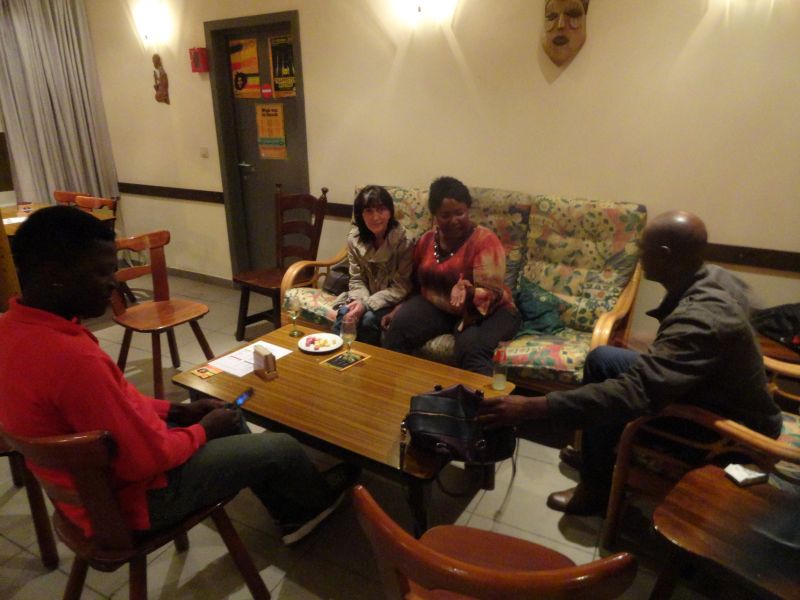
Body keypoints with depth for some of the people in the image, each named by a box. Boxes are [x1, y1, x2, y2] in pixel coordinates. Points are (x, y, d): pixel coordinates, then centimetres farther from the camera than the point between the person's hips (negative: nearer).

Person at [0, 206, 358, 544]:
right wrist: (203, 429, -10)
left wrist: (176, 411, 4)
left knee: (229, 414, 21)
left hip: (95, 476, 9)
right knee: (282, 448, 2)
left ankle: (293, 514, 34)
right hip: (128, 497, -9)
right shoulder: (72, 358, -37)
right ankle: (319, 499, 36)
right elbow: (147, 457, -28)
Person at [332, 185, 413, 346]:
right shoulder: (354, 238, -6)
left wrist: (367, 304, -27)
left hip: (391, 301, -3)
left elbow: (401, 287, -17)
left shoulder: (403, 241, -18)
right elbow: (356, 280, -1)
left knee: (368, 319, -28)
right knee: (344, 313, -24)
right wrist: (359, 301, -23)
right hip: (366, 297, 3)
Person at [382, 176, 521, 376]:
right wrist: (401, 307, -2)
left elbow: (491, 294, -23)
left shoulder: (485, 240, -15)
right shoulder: (427, 240, 3)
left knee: (470, 346, -36)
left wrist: (469, 293, -43)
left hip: (487, 311, -4)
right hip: (437, 307, 5)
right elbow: (416, 282, 14)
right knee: (398, 325, -20)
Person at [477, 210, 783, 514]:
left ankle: (598, 489, 10)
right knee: (602, 360, 1)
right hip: (720, 390, 8)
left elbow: (632, 392, -43)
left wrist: (531, 408, -44)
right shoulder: (712, 277, -7)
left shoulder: (702, 320, -36)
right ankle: (593, 452, 20)